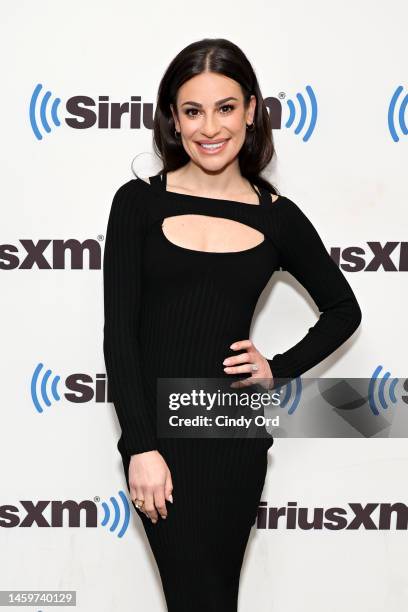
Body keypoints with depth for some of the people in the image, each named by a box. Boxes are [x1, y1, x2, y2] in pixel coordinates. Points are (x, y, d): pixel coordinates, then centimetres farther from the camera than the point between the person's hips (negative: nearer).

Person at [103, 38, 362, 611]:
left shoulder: (277, 216, 4)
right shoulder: (139, 202, -2)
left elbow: (344, 309, 16)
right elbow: (119, 331, -5)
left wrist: (281, 369, 2)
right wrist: (141, 447, -11)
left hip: (237, 433, 2)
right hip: (159, 428, -1)